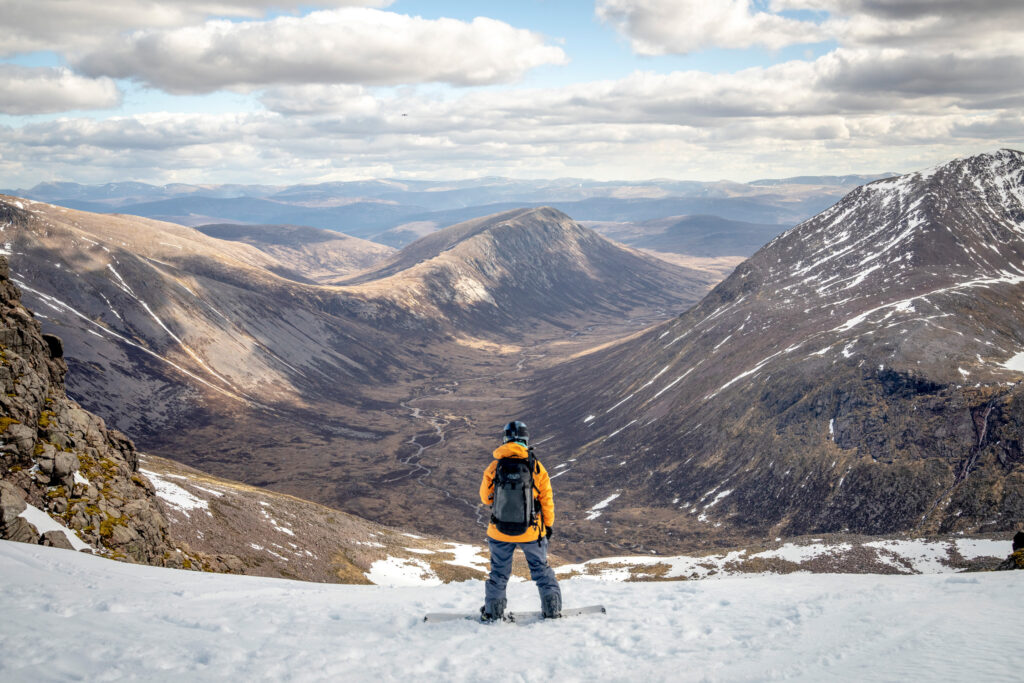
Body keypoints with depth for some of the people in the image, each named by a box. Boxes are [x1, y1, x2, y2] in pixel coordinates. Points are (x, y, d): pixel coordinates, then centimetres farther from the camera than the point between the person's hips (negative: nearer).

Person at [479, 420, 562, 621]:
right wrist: (549, 526, 11)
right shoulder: (537, 468, -10)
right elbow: (547, 500, -2)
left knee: (499, 571, 17)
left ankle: (493, 612, 24)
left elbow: (485, 498, 2)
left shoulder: (494, 467, -10)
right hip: (531, 532, 0)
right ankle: (552, 608, 23)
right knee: (541, 569, 18)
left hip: (500, 531, 0)